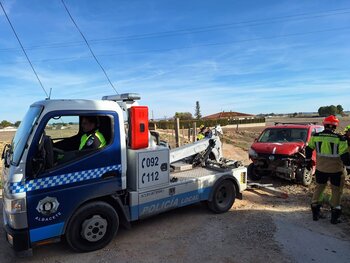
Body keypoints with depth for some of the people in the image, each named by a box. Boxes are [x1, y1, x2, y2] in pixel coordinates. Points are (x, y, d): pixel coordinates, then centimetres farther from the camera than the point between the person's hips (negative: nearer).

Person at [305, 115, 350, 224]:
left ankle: (315, 213, 23)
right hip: (336, 170, -3)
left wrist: (308, 161, 18)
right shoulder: (340, 139, -14)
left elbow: (308, 149, 5)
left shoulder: (315, 137, -4)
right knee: (336, 191, 13)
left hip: (320, 169, 3)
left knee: (319, 188, 18)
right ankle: (335, 216, 19)